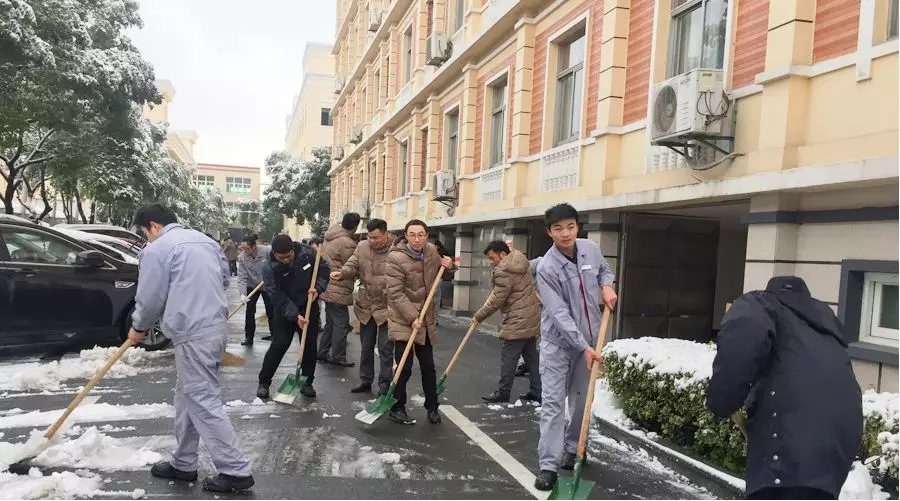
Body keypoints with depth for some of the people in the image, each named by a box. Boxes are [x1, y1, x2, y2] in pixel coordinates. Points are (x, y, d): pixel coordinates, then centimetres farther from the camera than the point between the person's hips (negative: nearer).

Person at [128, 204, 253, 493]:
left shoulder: (157, 250, -8)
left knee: (204, 402, -4)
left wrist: (138, 327, 15)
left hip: (193, 333, -9)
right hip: (215, 325, 9)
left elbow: (150, 298, -4)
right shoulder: (204, 240, 17)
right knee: (187, 396, 20)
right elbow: (224, 277, 23)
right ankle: (183, 464, 30)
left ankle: (236, 471, -1)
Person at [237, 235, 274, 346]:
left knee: (270, 310, 8)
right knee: (250, 312, -5)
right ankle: (249, 338, 3)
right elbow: (241, 277, -21)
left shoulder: (267, 251, -24)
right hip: (252, 286, 1)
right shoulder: (241, 257, -19)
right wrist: (243, 293, -31)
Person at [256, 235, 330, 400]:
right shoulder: (269, 268, -21)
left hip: (309, 307, 3)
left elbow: (324, 268, -1)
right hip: (284, 311, -2)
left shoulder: (307, 253, -15)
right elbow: (277, 296, -21)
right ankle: (264, 382, 10)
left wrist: (317, 287, -17)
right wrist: (294, 316, -28)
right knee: (279, 345, -6)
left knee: (310, 345, 5)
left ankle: (307, 383, 18)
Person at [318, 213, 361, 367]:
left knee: (330, 321, 18)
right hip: (338, 289, -9)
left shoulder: (330, 236, 7)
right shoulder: (347, 243, -21)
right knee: (341, 323, -1)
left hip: (327, 286, 9)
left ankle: (323, 353, 24)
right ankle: (338, 357, 4)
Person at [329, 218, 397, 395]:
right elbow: (352, 266, -5)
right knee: (366, 347, 16)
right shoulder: (362, 247, 0)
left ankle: (384, 385, 14)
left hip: (387, 307, -5)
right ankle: (365, 381, 30)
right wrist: (341, 273, -24)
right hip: (366, 306, 5)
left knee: (385, 348, 2)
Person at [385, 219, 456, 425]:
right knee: (404, 368, -3)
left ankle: (432, 407, 27)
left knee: (428, 367, 14)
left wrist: (448, 264, -2)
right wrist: (412, 317, -24)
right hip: (403, 320, -6)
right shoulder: (396, 257, -19)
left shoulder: (431, 251, 0)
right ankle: (397, 408, 15)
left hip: (426, 320, 6)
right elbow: (396, 293, -21)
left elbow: (442, 266, 22)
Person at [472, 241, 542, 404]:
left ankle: (503, 393, 9)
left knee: (508, 358, 0)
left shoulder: (504, 271, -20)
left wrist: (478, 316, -6)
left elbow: (496, 300, -16)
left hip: (518, 322, -10)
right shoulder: (521, 261, 10)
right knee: (531, 355, 14)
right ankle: (537, 392, 20)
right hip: (531, 318, 10)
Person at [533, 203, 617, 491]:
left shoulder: (591, 249, -3)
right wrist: (583, 347, -25)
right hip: (558, 343, -5)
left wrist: (606, 286, -2)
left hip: (589, 339, 5)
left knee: (581, 400, 15)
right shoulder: (547, 267, -19)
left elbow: (604, 269, 20)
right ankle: (548, 466, -1)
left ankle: (572, 450, 34)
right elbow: (559, 313, -22)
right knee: (553, 403, -6)